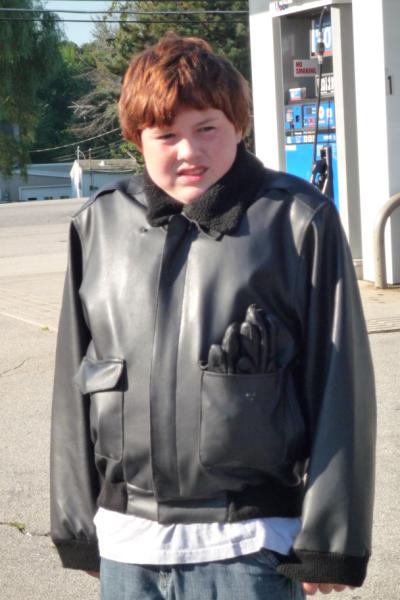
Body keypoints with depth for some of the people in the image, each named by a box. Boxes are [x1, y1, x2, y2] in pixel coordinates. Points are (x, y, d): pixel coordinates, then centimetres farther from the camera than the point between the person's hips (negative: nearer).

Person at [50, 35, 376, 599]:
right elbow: (74, 388, 11)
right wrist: (77, 527, 11)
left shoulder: (299, 219, -4)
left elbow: (339, 384, -3)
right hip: (127, 549, 4)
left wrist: (328, 538, -4)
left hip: (249, 549, -3)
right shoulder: (100, 224, 6)